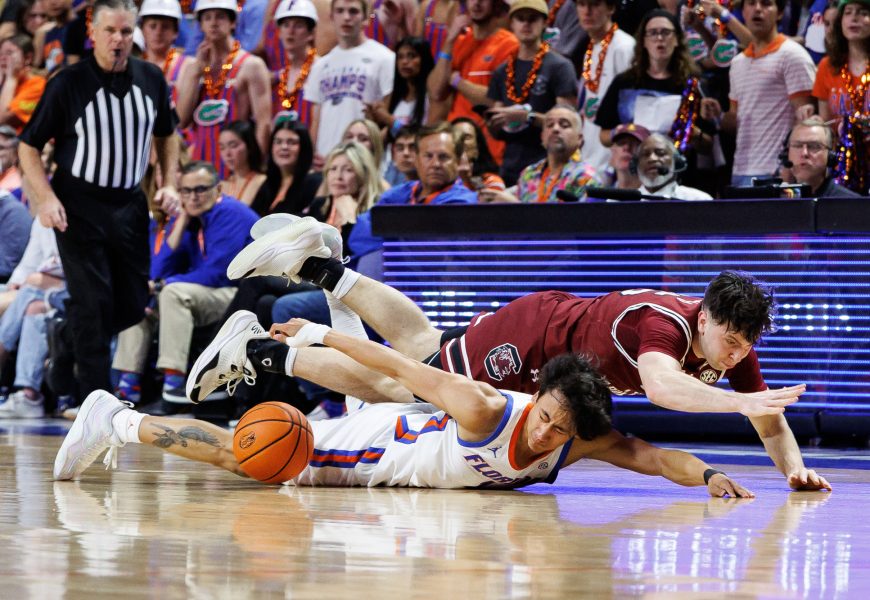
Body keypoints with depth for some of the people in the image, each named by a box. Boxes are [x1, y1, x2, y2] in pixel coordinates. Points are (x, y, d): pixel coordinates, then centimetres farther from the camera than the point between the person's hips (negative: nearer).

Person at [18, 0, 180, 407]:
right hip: (78, 207, -5)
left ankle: (67, 346, 31)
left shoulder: (151, 80, 2)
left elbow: (165, 134, 19)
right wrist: (46, 199, -18)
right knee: (92, 303, -8)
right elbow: (29, 147, -6)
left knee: (134, 305, 6)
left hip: (129, 205, 5)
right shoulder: (68, 83, -11)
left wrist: (169, 185, 5)